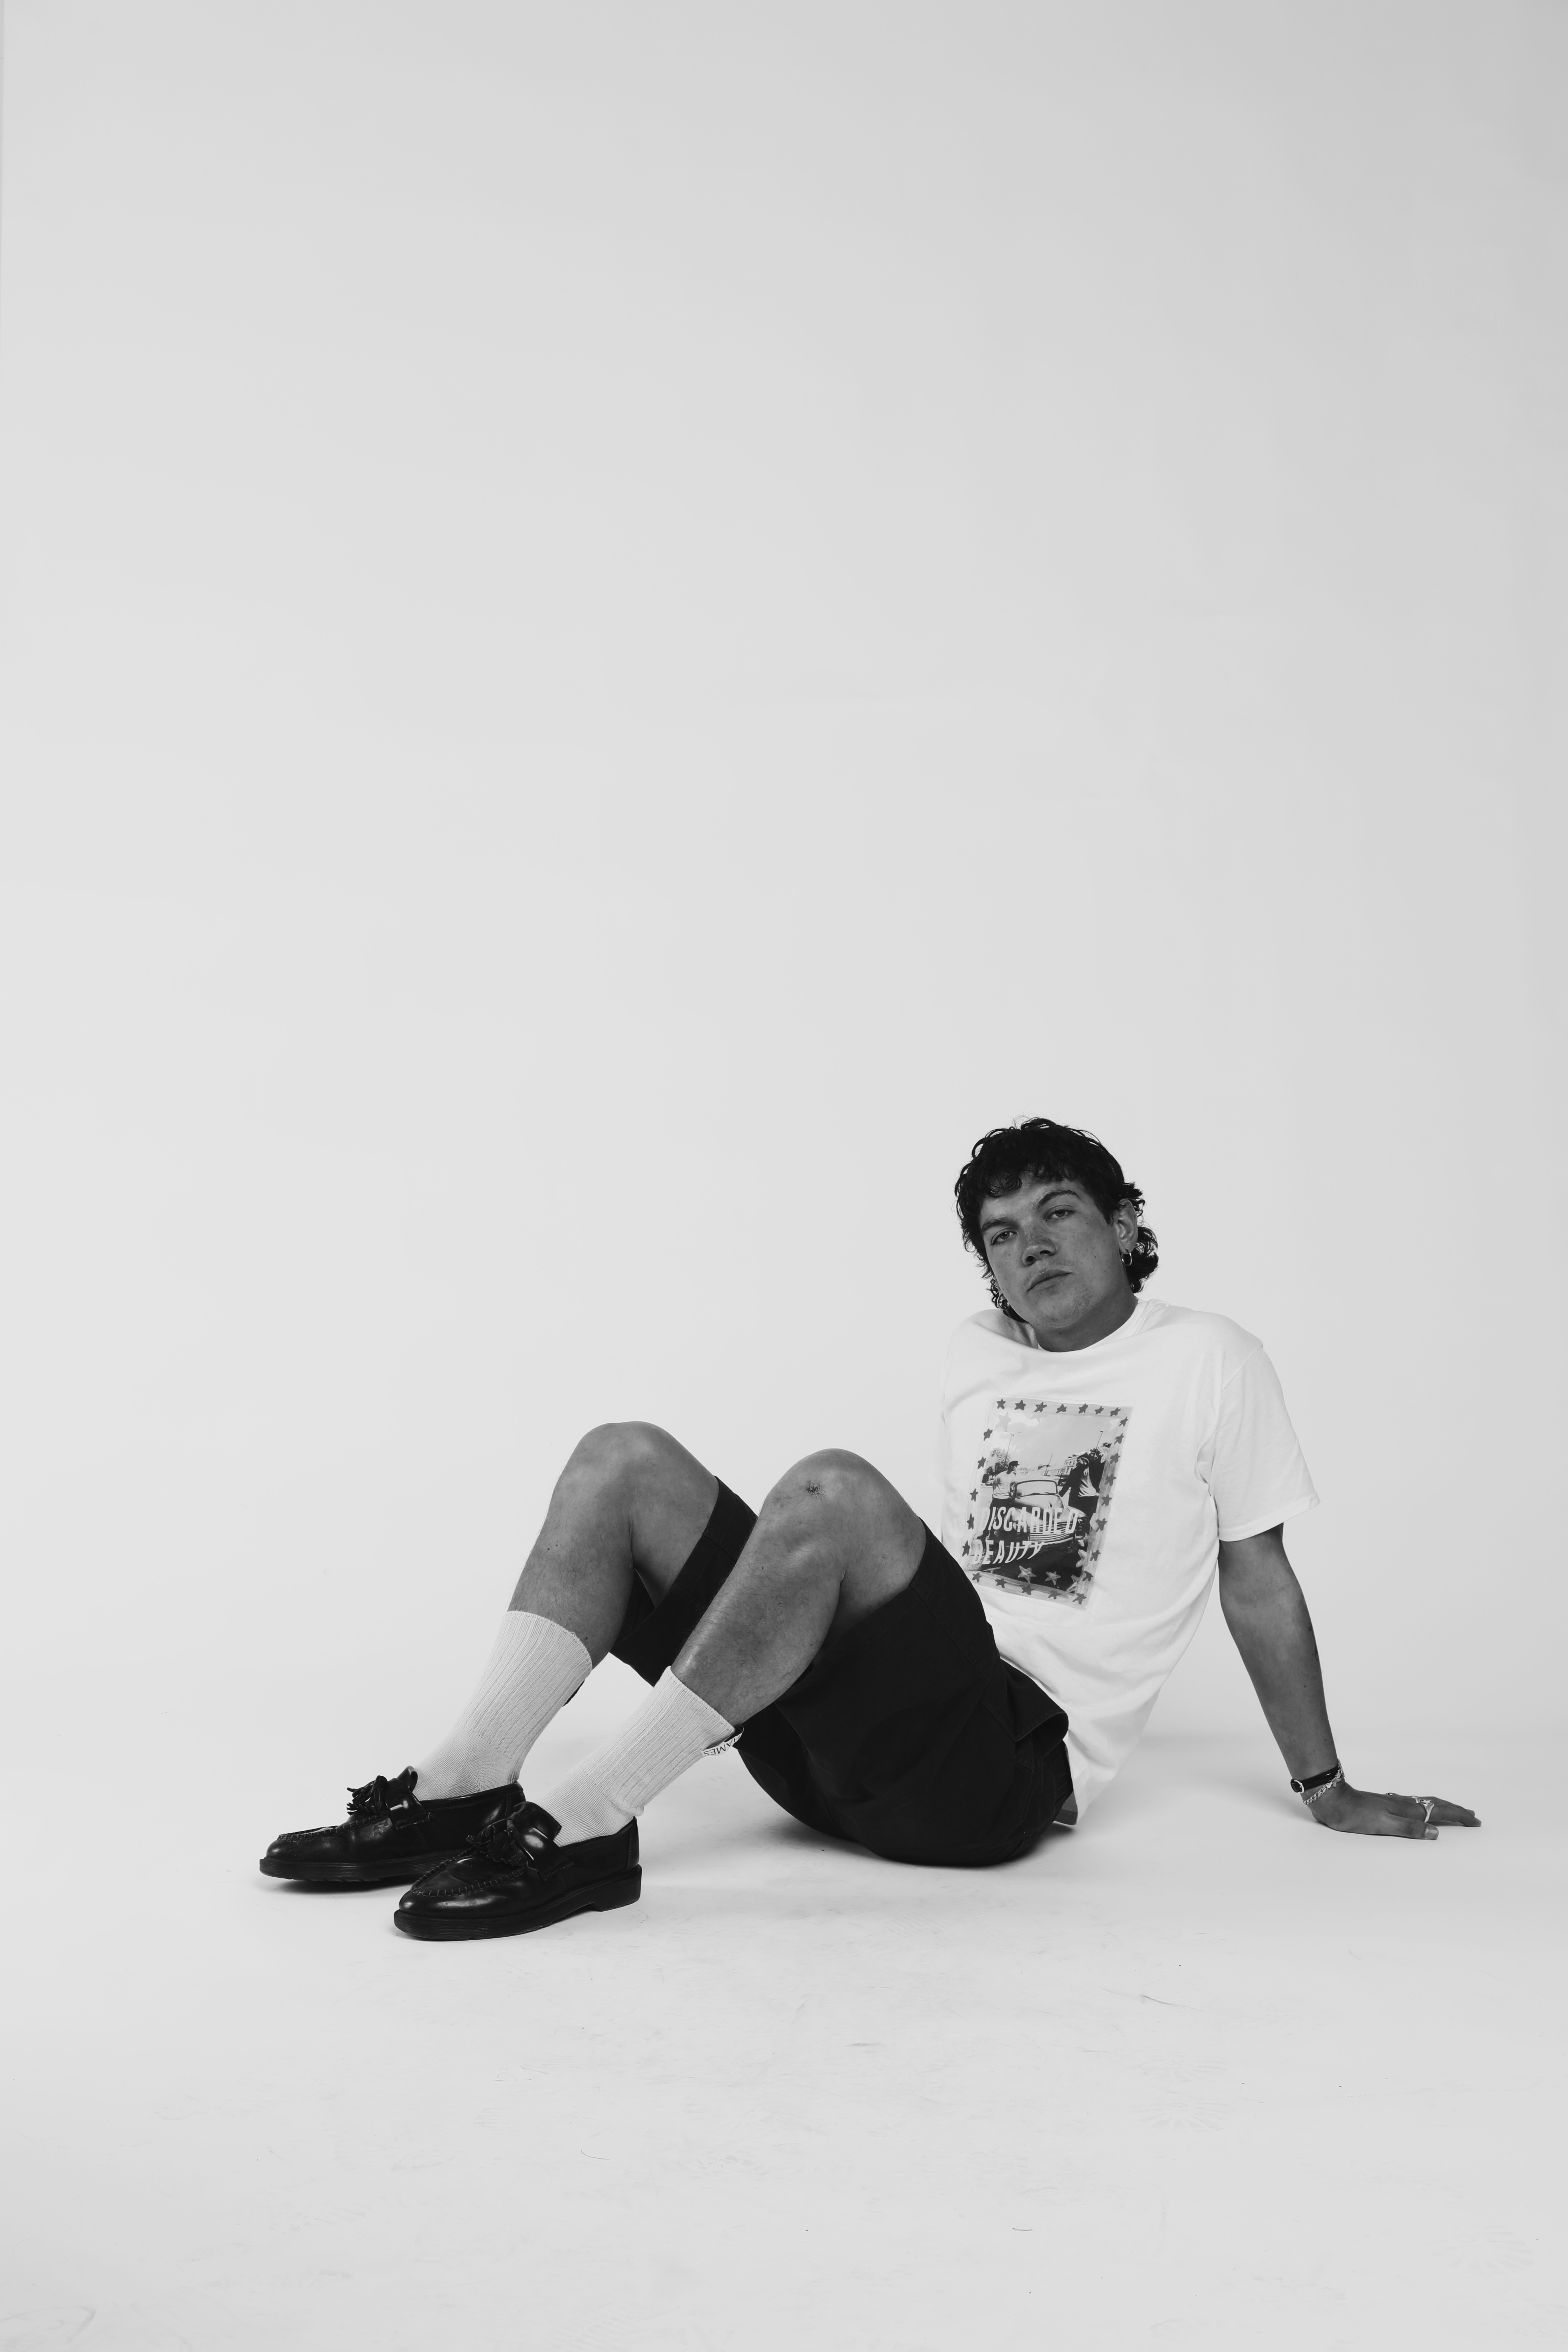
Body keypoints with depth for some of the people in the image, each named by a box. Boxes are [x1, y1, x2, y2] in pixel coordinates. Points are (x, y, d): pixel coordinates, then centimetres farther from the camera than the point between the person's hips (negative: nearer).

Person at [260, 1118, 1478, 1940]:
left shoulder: (1211, 1361, 3)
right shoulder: (975, 1357, 18)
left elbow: (1258, 1581, 8)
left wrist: (1329, 1791, 13)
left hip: (1012, 1762, -6)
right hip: (857, 1743, 6)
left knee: (832, 1488, -33)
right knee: (627, 1459, -8)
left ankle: (582, 1827, -31)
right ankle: (466, 1790, -23)